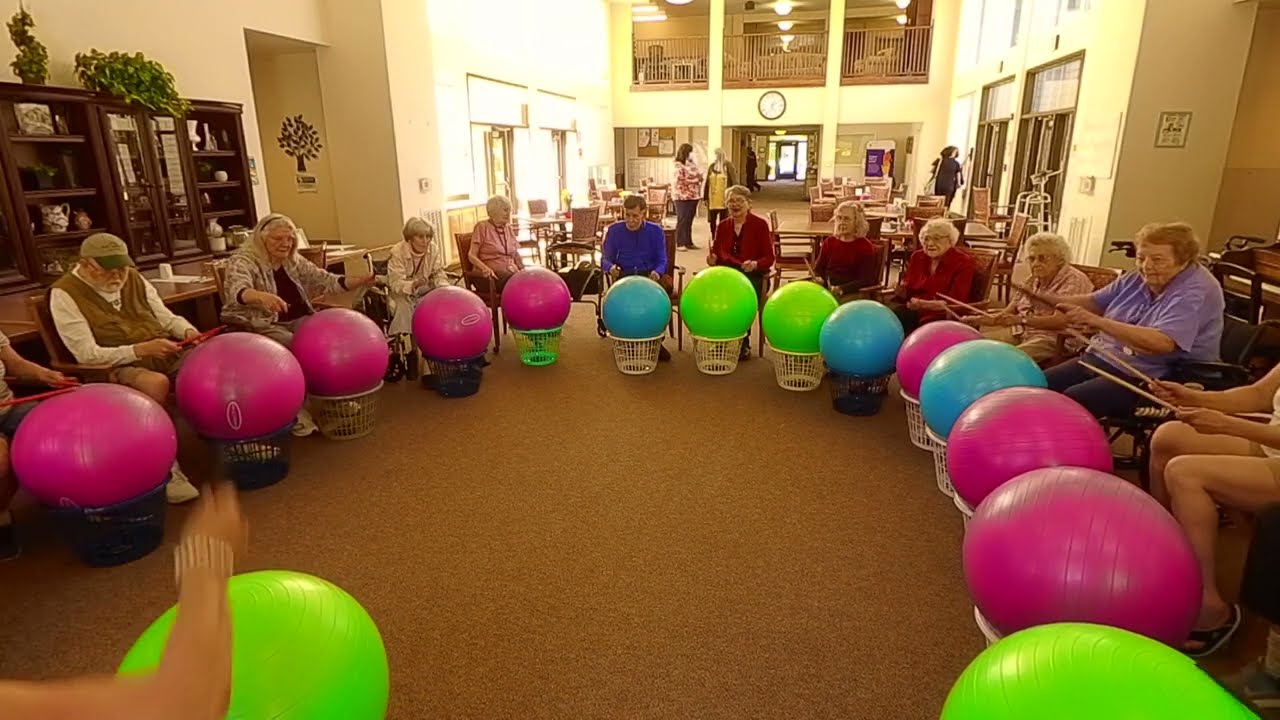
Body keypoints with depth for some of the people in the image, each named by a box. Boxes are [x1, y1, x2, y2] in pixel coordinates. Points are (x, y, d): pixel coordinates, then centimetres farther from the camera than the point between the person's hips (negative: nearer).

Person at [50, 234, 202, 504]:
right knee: (156, 383, -38)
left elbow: (166, 317, 16)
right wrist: (140, 349, -25)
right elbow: (87, 355, -13)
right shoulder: (65, 294, -6)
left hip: (168, 353, 5)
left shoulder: (134, 278, 11)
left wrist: (188, 331, -7)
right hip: (118, 367, -5)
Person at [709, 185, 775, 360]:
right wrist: (712, 260, -11)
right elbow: (716, 254, 14)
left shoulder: (760, 224, -1)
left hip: (751, 275, -3)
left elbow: (769, 258, -5)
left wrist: (754, 265, -25)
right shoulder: (722, 226, 11)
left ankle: (743, 343, -14)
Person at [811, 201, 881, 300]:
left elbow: (866, 280, -6)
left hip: (852, 294, -4)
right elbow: (818, 268, 16)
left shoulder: (865, 247, 2)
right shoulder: (829, 242, 15)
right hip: (826, 289, 4)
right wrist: (818, 279, -9)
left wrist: (841, 289, -22)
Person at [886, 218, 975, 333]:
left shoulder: (963, 262, -4)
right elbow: (906, 292, 11)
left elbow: (954, 303, -12)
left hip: (942, 315, -3)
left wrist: (924, 304, -26)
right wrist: (901, 292, -13)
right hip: (912, 308, 4)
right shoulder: (917, 257, 10)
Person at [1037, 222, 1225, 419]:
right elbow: (1094, 302, 17)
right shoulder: (1140, 277, 8)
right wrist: (1044, 298, 0)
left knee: (1071, 400, -30)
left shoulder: (1197, 292, -17)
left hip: (1147, 380, -8)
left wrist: (1097, 321, -37)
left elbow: (1162, 343, -32)